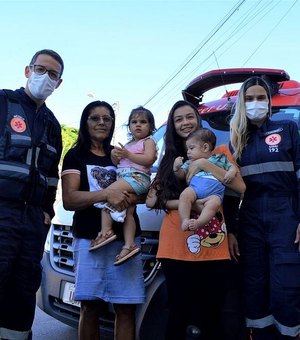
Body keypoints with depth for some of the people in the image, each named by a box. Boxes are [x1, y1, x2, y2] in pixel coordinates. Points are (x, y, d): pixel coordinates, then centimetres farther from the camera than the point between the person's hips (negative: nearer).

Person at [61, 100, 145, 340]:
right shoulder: (75, 156, 6)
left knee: (126, 308, 0)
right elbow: (69, 200, -7)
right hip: (90, 238, -3)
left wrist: (125, 198, -10)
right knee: (90, 308, 0)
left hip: (126, 237, 3)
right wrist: (107, 195, -21)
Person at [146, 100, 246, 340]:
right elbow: (157, 200, 5)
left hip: (213, 247, -1)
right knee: (179, 316, 5)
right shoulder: (170, 159, 16)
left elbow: (240, 187, -5)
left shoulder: (218, 152, 10)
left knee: (212, 319, 2)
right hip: (176, 246, 1)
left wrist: (204, 164, -13)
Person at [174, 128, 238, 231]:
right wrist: (176, 168, 3)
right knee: (184, 195, -31)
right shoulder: (190, 163, 29)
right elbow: (181, 175, 24)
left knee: (214, 203, -35)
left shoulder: (220, 159, 23)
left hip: (214, 192, -2)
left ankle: (198, 223, -48)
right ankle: (185, 220, -35)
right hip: (194, 187, 2)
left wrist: (231, 172, 1)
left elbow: (233, 167, 25)